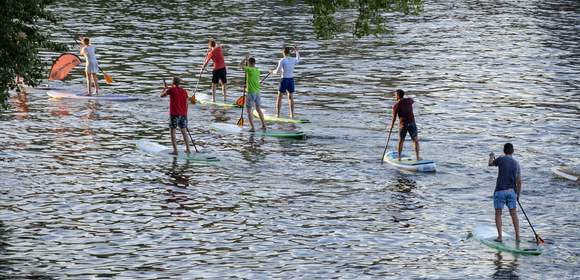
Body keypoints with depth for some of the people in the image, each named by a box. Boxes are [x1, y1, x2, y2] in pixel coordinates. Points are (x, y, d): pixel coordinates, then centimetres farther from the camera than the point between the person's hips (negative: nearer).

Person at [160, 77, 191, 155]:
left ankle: (175, 150, -6)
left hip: (174, 114, -5)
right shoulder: (184, 91, 6)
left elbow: (162, 95, 1)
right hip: (183, 114, 5)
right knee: (184, 131, 15)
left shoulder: (172, 90, -8)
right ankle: (188, 149, 18)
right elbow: (186, 104, 9)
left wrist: (165, 89, 21)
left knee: (173, 131, 1)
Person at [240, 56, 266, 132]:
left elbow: (240, 65, -3)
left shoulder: (249, 69, -15)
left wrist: (245, 59, 11)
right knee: (258, 109, 20)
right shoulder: (257, 71, 5)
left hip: (251, 92, -7)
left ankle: (252, 127, -3)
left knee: (249, 110, 1)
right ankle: (263, 125, 24)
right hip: (257, 92, 7)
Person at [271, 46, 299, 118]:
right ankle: (292, 114, 13)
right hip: (291, 79, 5)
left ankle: (277, 114, 3)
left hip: (284, 80, -5)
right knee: (290, 97, 14)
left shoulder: (282, 61, -14)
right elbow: (298, 60, 26)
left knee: (279, 97, 4)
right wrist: (297, 52, 38)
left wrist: (273, 71, 9)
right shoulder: (293, 60, 1)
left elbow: (277, 71, -13)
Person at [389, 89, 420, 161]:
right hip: (412, 123, 1)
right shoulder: (409, 100, 1)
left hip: (403, 125, -1)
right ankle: (417, 157, 8)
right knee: (416, 141, 11)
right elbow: (413, 101, 28)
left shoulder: (396, 105, -7)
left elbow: (394, 118, -2)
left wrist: (391, 126, 14)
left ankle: (399, 157, 21)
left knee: (401, 141, 16)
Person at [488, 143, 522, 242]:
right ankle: (517, 236, 8)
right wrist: (518, 195, 19)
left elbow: (490, 164, 13)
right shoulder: (516, 163, 6)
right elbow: (519, 182, 9)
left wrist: (491, 157, 34)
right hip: (512, 191, 3)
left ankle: (500, 236, 0)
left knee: (498, 213, 6)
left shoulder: (501, 160, -8)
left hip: (500, 190, -3)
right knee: (514, 214, 10)